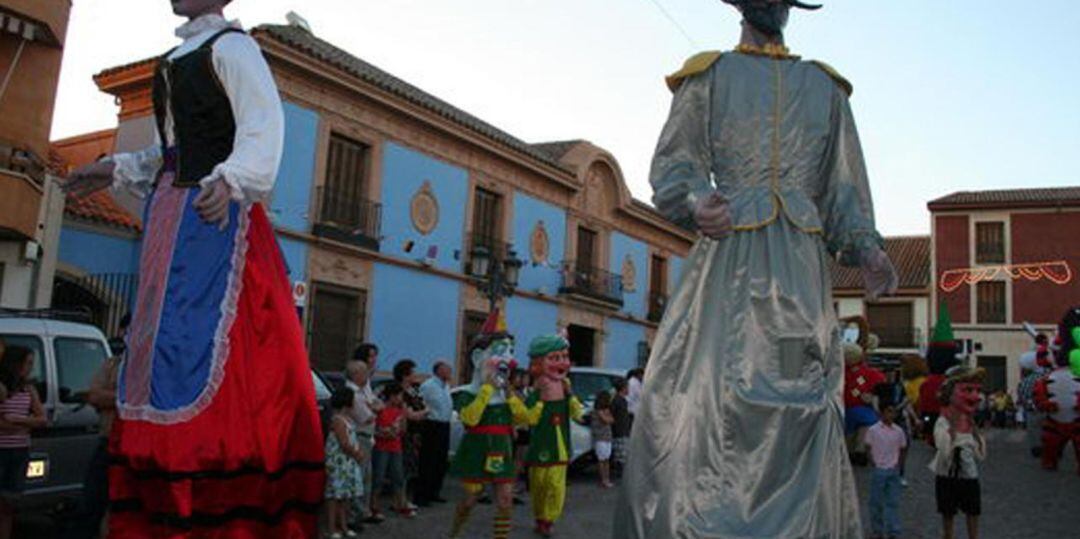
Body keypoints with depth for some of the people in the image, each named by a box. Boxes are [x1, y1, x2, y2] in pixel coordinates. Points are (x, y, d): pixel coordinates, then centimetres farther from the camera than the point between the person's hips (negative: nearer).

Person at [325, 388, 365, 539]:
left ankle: (343, 526, 21)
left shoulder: (348, 417, 13)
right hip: (339, 462, -9)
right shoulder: (337, 419, -15)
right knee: (335, 494, -4)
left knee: (346, 495, 13)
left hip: (350, 462, 9)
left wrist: (359, 451, 1)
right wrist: (357, 455, -9)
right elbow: (344, 444, -19)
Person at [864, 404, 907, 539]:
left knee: (893, 502, 5)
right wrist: (874, 464, -7)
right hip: (878, 470, -2)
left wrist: (898, 464, 3)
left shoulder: (899, 431, 2)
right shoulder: (873, 430, -7)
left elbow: (902, 449, 12)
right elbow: (868, 449, -1)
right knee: (876, 502, 6)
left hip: (894, 471, 2)